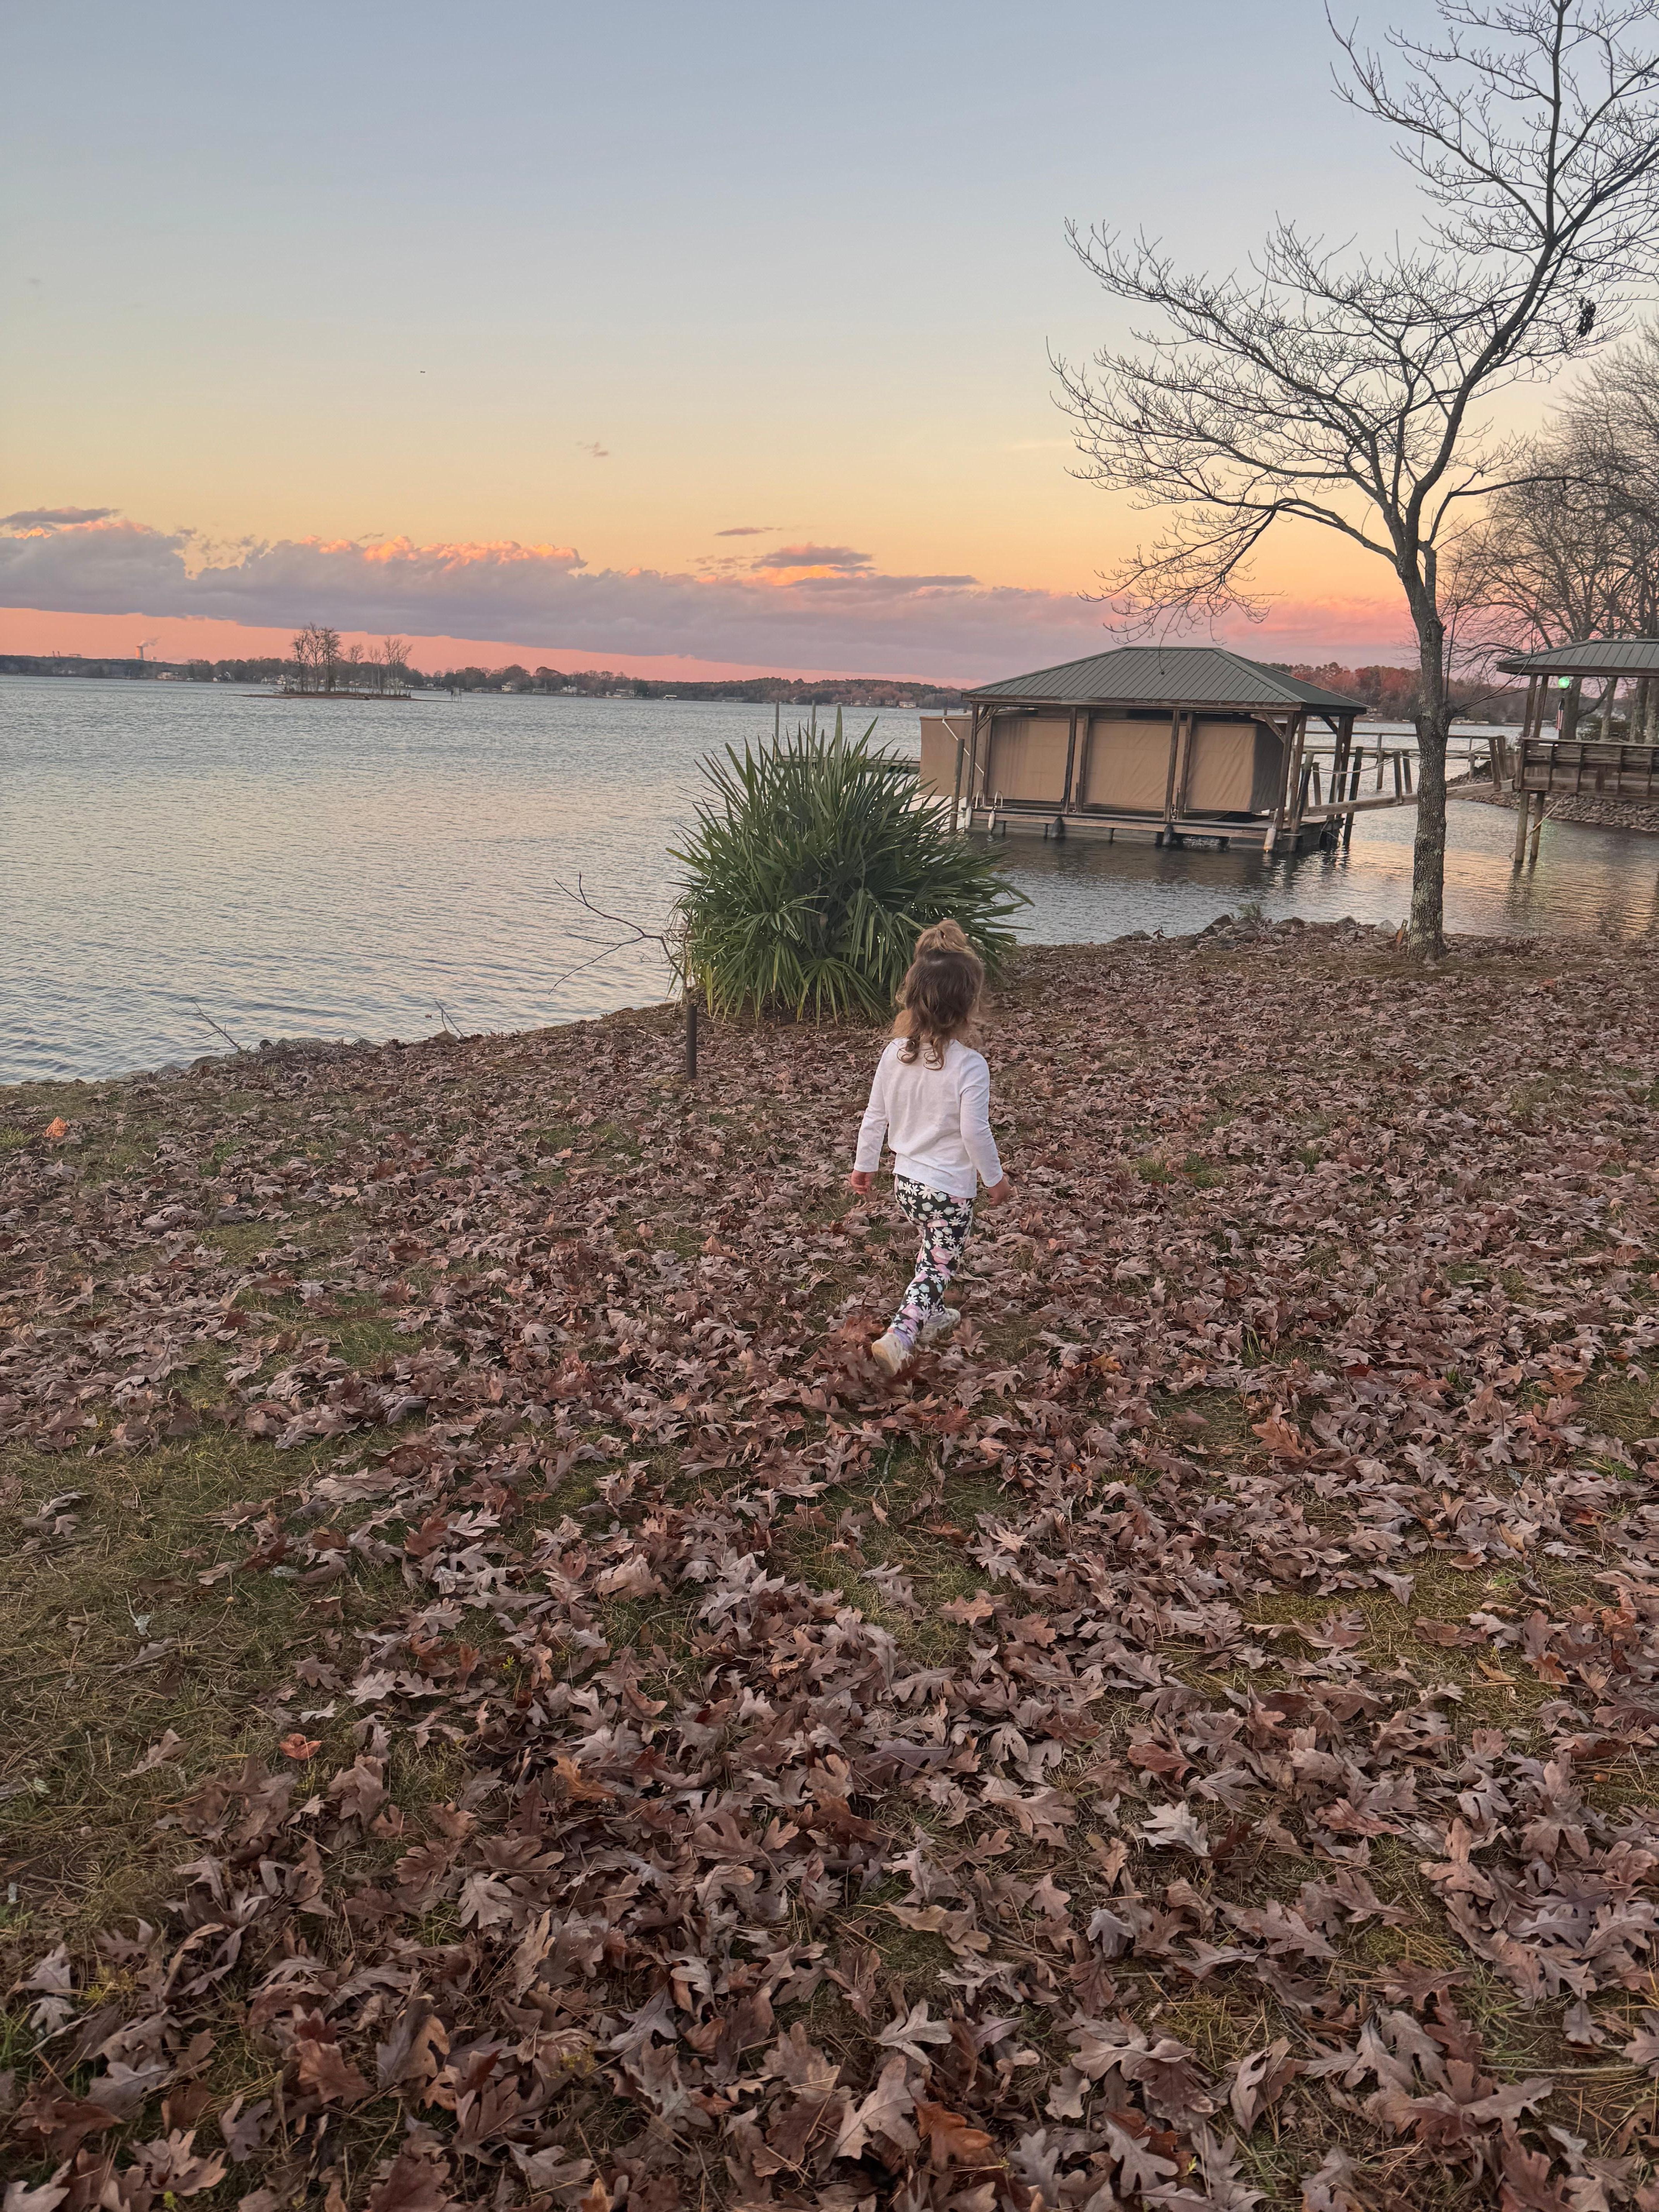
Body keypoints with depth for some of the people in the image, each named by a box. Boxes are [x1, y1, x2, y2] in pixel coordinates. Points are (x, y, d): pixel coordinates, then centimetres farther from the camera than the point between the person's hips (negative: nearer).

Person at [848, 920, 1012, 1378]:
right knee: (938, 1267, 4)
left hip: (906, 1180, 6)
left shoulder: (895, 1053, -6)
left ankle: (930, 1316, 46)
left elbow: (874, 1117, 1)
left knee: (932, 1252, 28)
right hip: (950, 1189, -6)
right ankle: (898, 1336, -11)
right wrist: (995, 1179, -6)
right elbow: (975, 1131, -21)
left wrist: (864, 1164, 15)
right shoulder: (969, 1065, -23)